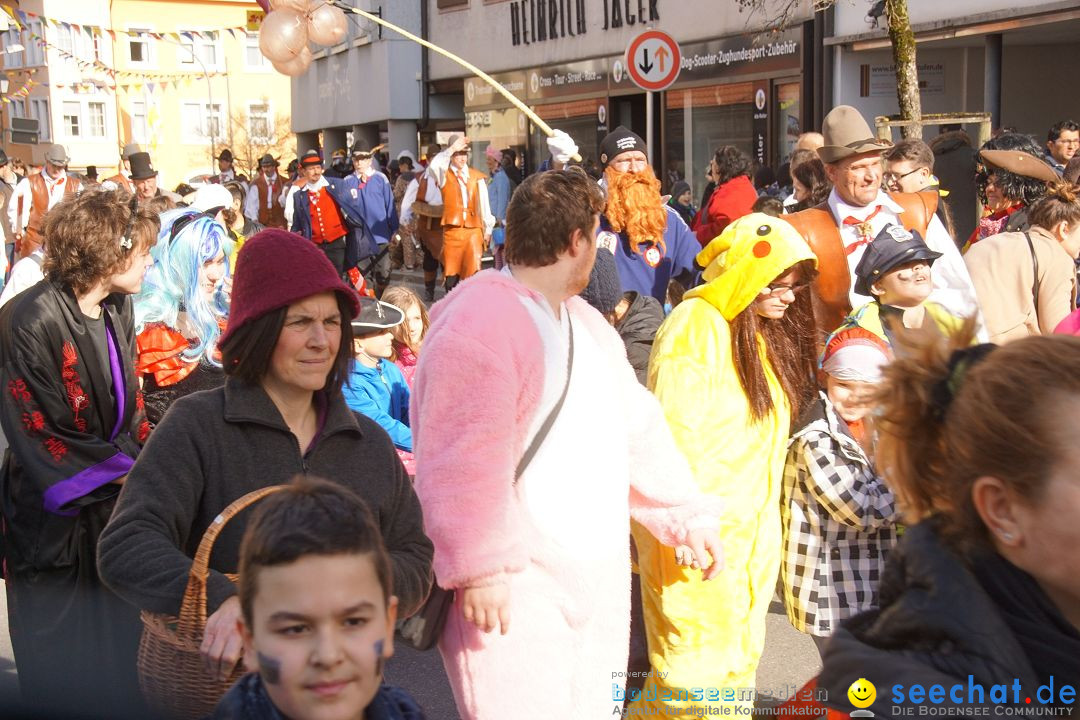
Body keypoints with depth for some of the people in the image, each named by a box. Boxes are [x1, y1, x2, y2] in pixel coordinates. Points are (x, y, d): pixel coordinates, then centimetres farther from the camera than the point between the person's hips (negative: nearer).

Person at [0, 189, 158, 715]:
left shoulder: (117, 307, 3)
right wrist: (129, 473, -15)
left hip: (116, 501, 7)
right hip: (56, 521, -6)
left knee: (122, 646, 15)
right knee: (61, 677, 8)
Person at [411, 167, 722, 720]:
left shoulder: (586, 322, 15)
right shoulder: (481, 322, -18)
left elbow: (636, 426, 19)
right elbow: (463, 462, -24)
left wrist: (688, 515, 18)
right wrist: (481, 566, -23)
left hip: (598, 581, 10)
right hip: (515, 589, -9)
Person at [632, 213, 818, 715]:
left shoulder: (762, 330, 11)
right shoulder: (696, 325, -17)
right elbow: (674, 437, -21)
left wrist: (764, 526, 13)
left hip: (750, 534, 9)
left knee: (738, 660, 16)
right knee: (696, 670, -4)